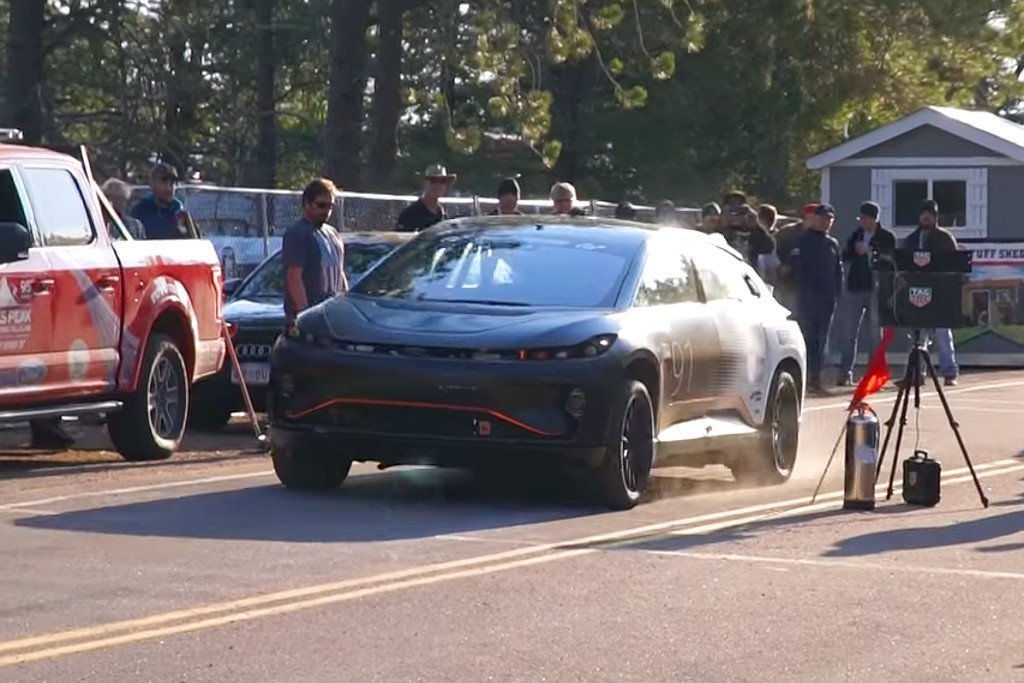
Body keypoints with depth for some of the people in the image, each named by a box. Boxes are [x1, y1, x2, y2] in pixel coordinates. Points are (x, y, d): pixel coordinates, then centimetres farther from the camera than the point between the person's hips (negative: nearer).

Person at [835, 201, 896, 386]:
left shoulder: (887, 237, 1)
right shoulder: (856, 235, 14)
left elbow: (891, 260, -7)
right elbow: (845, 256, 11)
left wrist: (869, 252, -15)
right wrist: (855, 251, -9)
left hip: (876, 289, -4)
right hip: (855, 287, 4)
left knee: (875, 332, 1)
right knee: (848, 332, 0)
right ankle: (845, 372, 2)